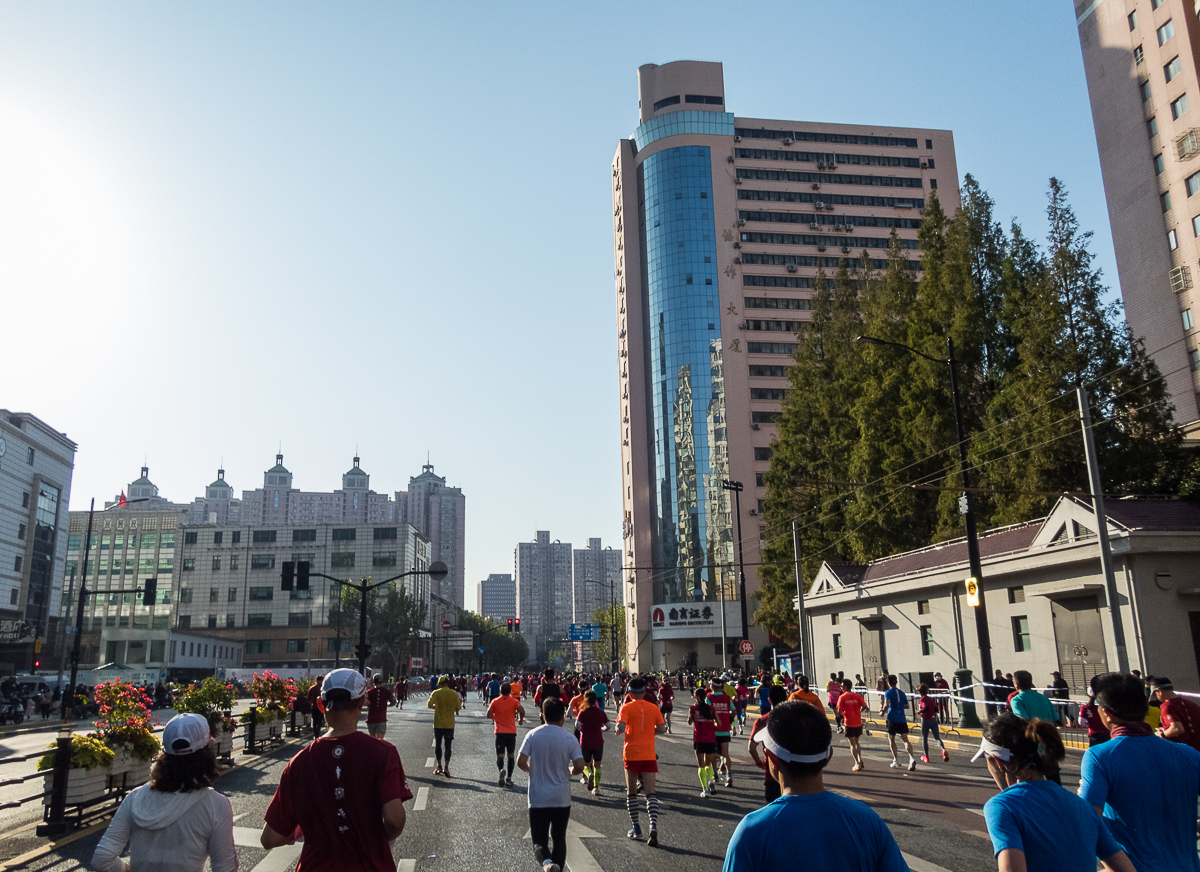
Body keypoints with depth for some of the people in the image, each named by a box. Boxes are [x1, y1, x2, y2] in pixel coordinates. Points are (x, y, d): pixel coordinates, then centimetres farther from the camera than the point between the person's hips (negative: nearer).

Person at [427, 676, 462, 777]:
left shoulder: (436, 693, -5)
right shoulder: (454, 693, -1)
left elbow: (429, 704, -15)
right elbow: (458, 707, 0)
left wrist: (436, 706, 5)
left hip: (438, 724, -1)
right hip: (450, 724, 1)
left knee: (437, 745, 12)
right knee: (448, 746, 5)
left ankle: (439, 766, 15)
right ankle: (446, 767, -1)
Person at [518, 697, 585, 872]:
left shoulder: (533, 735, -5)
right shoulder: (569, 738, -6)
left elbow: (521, 762, -9)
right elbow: (579, 766, -12)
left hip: (537, 799, 0)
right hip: (562, 798, 0)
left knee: (539, 841, 5)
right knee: (559, 838, 16)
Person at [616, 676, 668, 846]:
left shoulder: (626, 708, -6)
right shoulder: (653, 708, 3)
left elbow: (621, 727, -19)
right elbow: (662, 729, 4)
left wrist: (618, 729, 3)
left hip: (631, 754, -2)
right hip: (649, 755, 2)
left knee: (631, 792, 14)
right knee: (651, 792, -1)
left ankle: (636, 828, 20)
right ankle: (653, 829, -18)